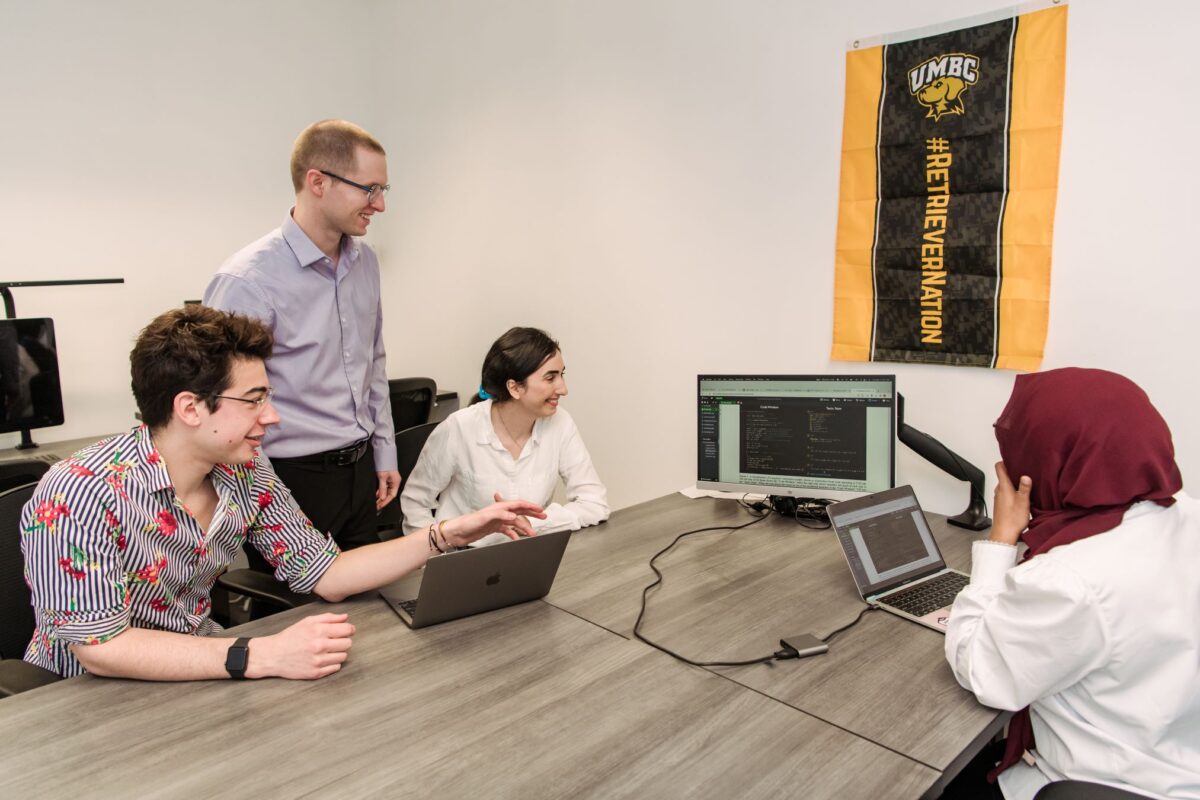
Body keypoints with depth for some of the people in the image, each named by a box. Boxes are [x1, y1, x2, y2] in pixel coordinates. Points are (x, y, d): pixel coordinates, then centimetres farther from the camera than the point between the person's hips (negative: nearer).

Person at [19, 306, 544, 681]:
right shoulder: (79, 495, -25)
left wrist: (450, 535, -12)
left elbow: (324, 575, -5)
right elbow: (99, 649, -26)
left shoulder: (247, 475, -6)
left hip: (199, 669, 6)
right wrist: (260, 657, -36)